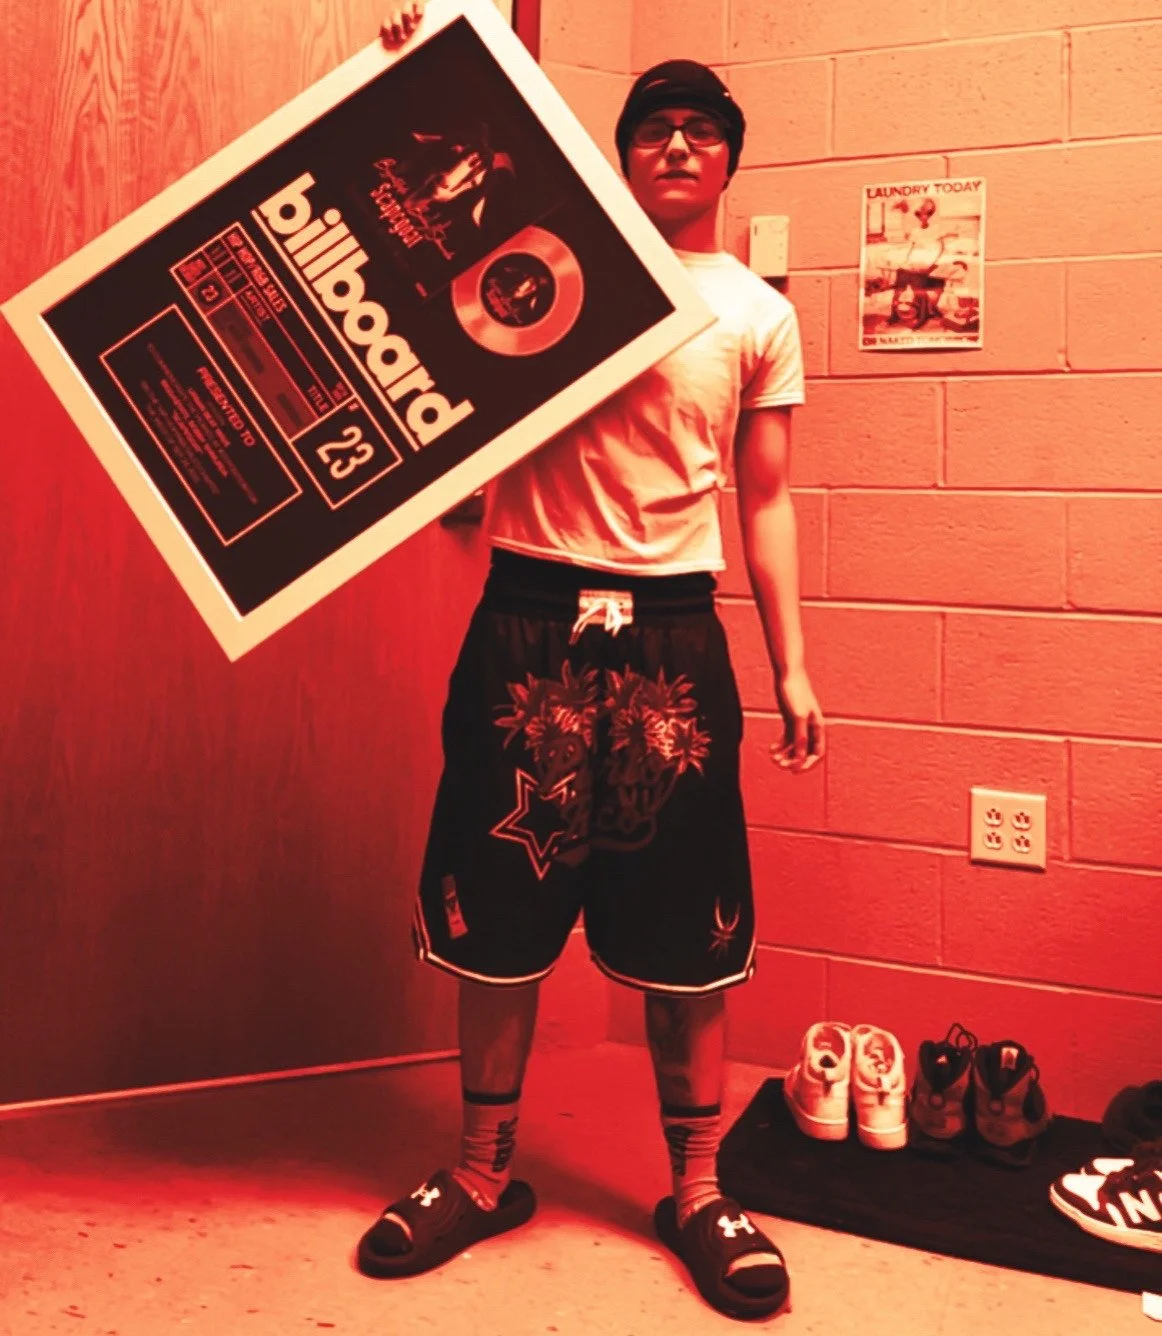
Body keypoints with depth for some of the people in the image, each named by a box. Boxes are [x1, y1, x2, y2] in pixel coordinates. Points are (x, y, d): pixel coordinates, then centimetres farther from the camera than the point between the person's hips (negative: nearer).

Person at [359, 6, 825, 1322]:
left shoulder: (760, 315, 10)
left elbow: (764, 498, 11)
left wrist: (792, 666, 4)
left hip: (671, 634, 1)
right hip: (530, 621, 0)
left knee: (685, 925, 3)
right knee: (496, 907, 5)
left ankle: (697, 1192, 18)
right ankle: (483, 1173, 23)